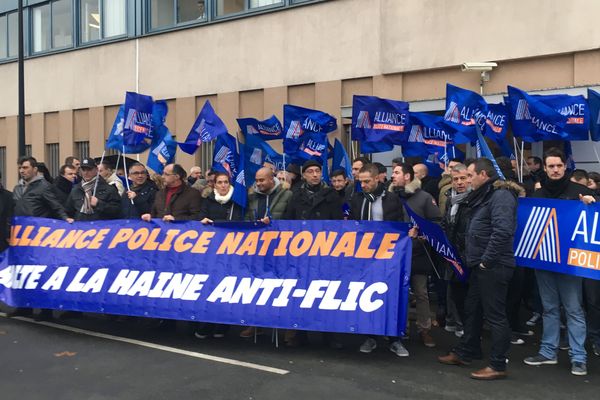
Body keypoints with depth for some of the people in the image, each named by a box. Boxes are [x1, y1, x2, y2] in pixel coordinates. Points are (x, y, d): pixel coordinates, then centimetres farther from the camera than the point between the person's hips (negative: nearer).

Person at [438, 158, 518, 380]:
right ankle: (465, 353, 30)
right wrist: (475, 259, 14)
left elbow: (502, 231, -28)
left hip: (493, 266, -10)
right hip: (481, 265, 10)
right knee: (472, 310, 18)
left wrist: (486, 260, -22)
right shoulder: (484, 195, 16)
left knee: (495, 315, -2)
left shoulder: (501, 195, -16)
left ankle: (498, 366, 7)